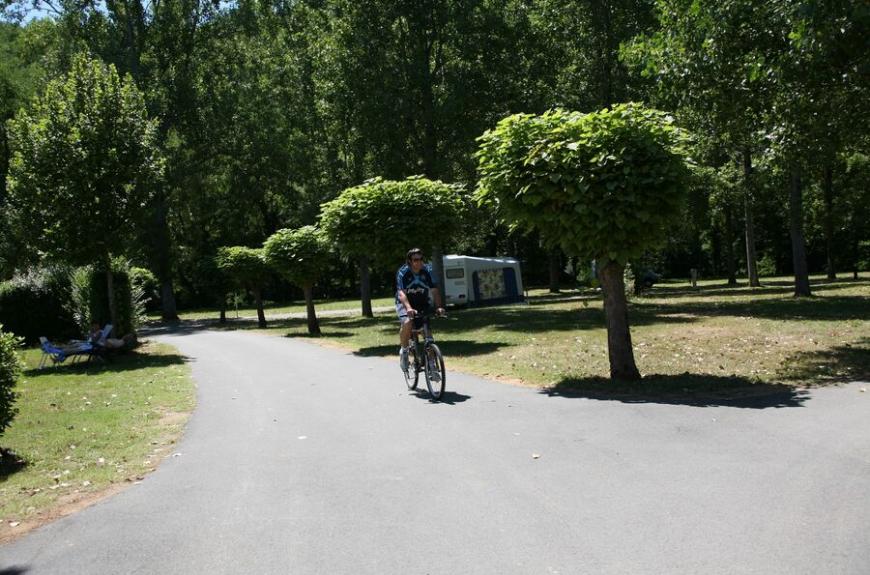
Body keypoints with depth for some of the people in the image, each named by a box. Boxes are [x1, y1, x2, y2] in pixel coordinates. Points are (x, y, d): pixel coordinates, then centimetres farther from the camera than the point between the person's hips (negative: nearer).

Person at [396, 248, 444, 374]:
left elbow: (434, 290, -18)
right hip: (404, 303, -3)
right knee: (407, 323, -32)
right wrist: (408, 308, -49)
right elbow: (401, 293, -32)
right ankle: (403, 351, -7)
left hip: (422, 303, 3)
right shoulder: (402, 272, -19)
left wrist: (438, 307, -35)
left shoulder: (427, 271, -12)